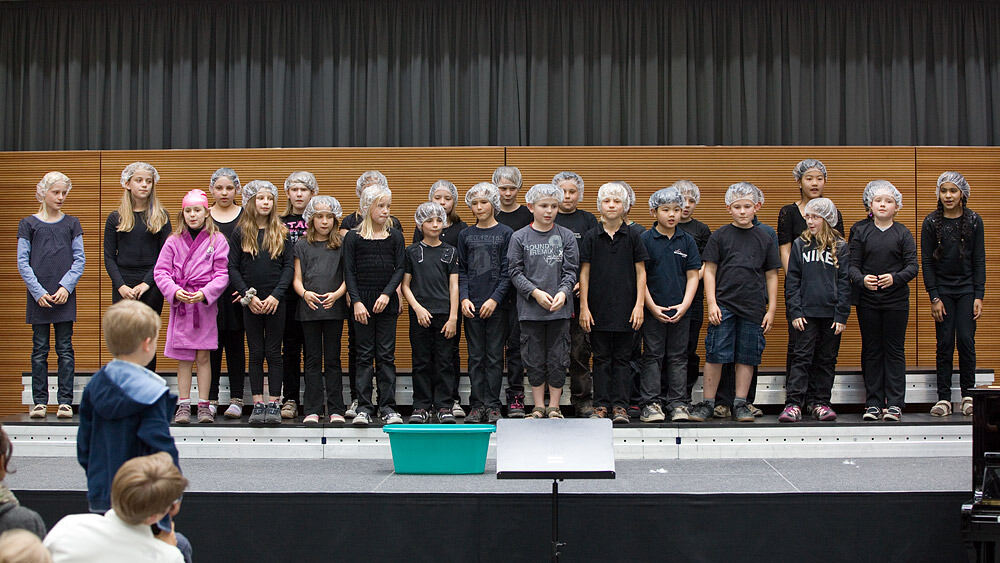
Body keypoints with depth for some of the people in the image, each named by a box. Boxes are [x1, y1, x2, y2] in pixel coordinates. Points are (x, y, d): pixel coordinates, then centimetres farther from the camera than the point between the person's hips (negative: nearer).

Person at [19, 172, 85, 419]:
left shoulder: (71, 223, 9)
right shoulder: (28, 224, 5)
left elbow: (80, 260, 6)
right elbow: (22, 262, 2)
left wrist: (65, 287, -8)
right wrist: (38, 292, -8)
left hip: (65, 295, 1)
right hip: (38, 296, -1)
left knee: (65, 349, 0)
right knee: (40, 350, 3)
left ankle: (65, 401, 3)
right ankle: (40, 401, 8)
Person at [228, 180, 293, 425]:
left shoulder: (281, 233, 5)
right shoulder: (240, 234, 4)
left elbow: (289, 267, 0)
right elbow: (232, 269, 1)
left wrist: (275, 295, -11)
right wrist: (249, 296, -10)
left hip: (276, 301, 0)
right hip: (251, 301, 0)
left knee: (273, 352, 2)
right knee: (256, 353, 4)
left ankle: (274, 403, 5)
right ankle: (258, 404, 8)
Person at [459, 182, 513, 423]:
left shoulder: (506, 234, 2)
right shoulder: (465, 235, 10)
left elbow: (507, 272, -2)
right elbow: (461, 270, 10)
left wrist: (495, 299, -12)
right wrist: (464, 298, -4)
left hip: (497, 304, -2)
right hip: (471, 305, 3)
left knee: (494, 356, 0)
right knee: (475, 356, 5)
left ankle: (493, 406, 5)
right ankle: (477, 405, 10)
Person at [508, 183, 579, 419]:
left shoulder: (566, 236, 3)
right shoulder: (519, 237, 1)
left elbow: (571, 271, 2)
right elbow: (515, 272, 1)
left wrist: (563, 293, -15)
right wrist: (536, 292, -12)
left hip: (560, 308, 0)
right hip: (530, 309, 0)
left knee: (558, 359, 4)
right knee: (534, 359, 6)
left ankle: (554, 407, 15)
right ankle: (538, 407, 17)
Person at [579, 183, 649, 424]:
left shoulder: (632, 236, 2)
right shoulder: (591, 237, 3)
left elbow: (640, 272, 4)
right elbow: (584, 273, 4)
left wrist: (639, 305, -4)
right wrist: (584, 307, -2)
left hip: (625, 307, 0)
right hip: (599, 308, 0)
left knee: (622, 358, 4)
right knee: (601, 358, 5)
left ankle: (620, 406, 9)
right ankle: (601, 406, 10)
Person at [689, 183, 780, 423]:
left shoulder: (765, 239, 7)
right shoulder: (720, 236, 3)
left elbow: (771, 276, 10)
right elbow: (710, 271, 3)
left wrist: (771, 310, 6)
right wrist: (711, 303, -5)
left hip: (753, 308, 2)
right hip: (723, 305, -1)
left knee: (746, 357, 5)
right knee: (715, 355, -3)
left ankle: (740, 403, 14)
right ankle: (708, 402, 7)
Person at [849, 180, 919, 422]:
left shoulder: (902, 233, 4)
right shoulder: (860, 230, 5)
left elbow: (913, 266, -1)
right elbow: (852, 264, 1)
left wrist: (895, 278, -19)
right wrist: (862, 279, -19)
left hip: (896, 300, -1)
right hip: (867, 300, 1)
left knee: (894, 350, 1)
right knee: (871, 351, 5)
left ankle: (894, 404, 5)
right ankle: (873, 404, 10)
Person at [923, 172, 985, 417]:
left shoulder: (974, 221, 1)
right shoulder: (931, 222, -2)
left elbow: (979, 260, 3)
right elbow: (926, 261, -1)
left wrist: (979, 296, -4)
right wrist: (934, 298, -6)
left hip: (967, 288, 0)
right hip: (942, 289, 0)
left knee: (966, 340, -5)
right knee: (944, 343, -1)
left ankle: (968, 395, 7)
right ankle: (943, 397, 3)